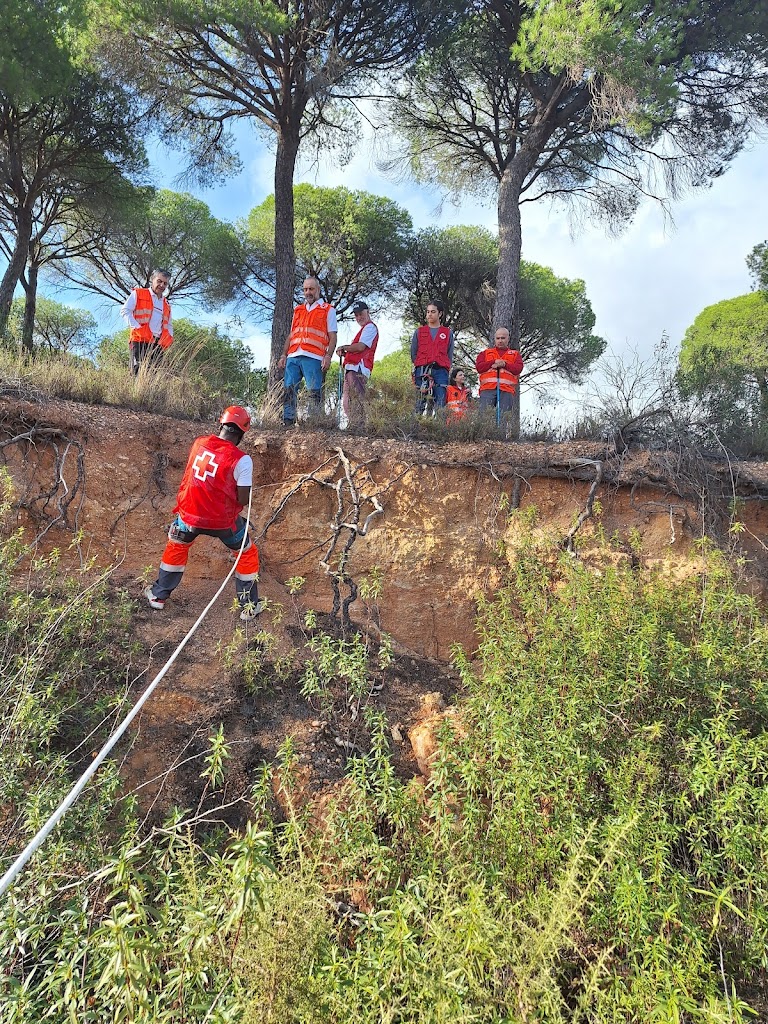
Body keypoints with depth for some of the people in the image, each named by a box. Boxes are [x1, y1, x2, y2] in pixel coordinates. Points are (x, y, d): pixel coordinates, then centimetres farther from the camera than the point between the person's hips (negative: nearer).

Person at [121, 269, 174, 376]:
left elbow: (169, 326, 32)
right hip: (140, 341, -5)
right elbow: (125, 311, 2)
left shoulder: (166, 305, 27)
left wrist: (169, 338, 11)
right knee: (139, 372, -16)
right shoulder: (138, 294, 12)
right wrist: (137, 327, -11)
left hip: (159, 344, 5)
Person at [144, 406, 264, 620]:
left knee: (176, 547, 30)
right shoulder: (241, 460, -19)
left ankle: (158, 595, 41)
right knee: (247, 553, 19)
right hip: (222, 520, -4)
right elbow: (243, 500, -15)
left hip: (189, 513, 4)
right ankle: (249, 606, 25)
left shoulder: (199, 443, -5)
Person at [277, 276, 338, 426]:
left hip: (313, 357, -5)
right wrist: (284, 355, 15)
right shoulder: (298, 310, 25)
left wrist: (328, 356, -11)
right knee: (288, 391, -2)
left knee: (314, 393, -9)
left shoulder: (328, 310, 11)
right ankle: (288, 423, 0)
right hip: (293, 357, 5)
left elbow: (332, 336, 3)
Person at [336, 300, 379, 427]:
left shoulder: (370, 327, 0)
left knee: (356, 401, -18)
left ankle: (358, 427, -23)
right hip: (353, 369, 11)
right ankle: (352, 427, 8)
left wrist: (344, 347, 1)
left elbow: (360, 347, -14)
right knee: (347, 402, 9)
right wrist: (345, 353, 11)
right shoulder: (364, 329, 32)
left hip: (358, 370, -11)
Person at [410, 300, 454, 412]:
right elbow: (413, 353, 15)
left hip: (440, 370, 0)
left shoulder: (448, 333, 16)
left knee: (440, 403, -10)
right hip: (422, 371, 0)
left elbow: (450, 355, 14)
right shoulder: (419, 331, 18)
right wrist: (420, 368, 3)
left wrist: (445, 369, 1)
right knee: (421, 402, -7)